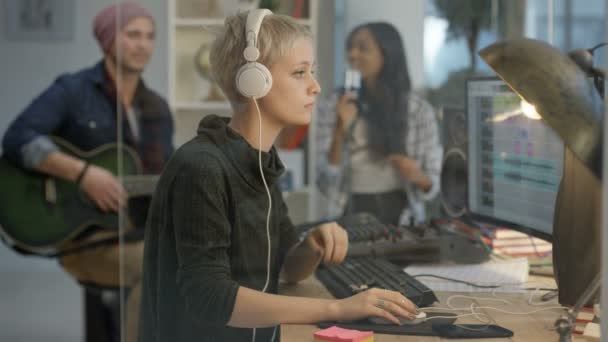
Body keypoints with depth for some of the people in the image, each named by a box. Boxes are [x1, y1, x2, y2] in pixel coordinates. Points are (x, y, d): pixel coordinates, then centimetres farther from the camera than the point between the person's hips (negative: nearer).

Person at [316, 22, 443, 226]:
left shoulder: (419, 110, 2)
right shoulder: (333, 107, 0)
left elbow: (431, 187, 7)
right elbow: (327, 185, -5)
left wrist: (418, 177, -13)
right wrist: (340, 131, -15)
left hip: (402, 218, 1)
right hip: (352, 218, 0)